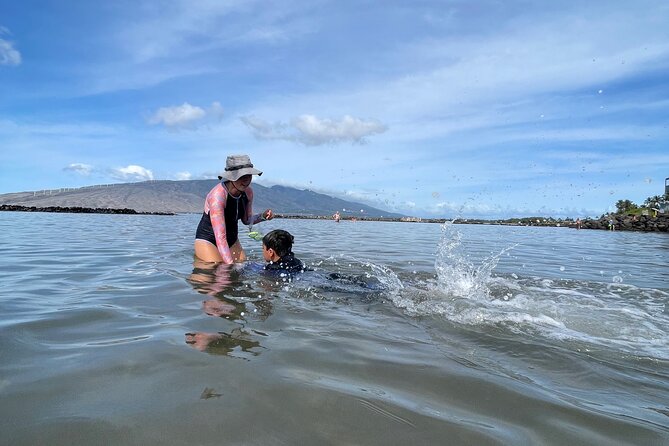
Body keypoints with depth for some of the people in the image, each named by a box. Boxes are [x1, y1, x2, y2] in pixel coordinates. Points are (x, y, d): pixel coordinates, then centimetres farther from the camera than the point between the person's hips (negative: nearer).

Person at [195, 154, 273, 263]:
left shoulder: (248, 192, -9)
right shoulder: (217, 195, -29)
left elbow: (247, 220, 8)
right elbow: (220, 237, -33)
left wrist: (263, 216, -12)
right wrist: (230, 264, -39)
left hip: (232, 239, 6)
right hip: (207, 240, -6)